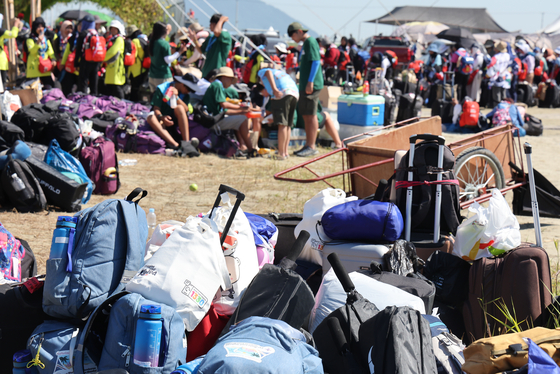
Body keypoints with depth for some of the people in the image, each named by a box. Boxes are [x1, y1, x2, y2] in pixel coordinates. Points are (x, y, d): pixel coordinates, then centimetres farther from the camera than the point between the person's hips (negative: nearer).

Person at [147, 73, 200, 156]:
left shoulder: (185, 94, 8)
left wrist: (176, 97, -22)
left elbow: (186, 110, -9)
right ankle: (176, 145, -54)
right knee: (151, 117, -34)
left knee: (179, 108, -27)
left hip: (177, 122, 2)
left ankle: (187, 143, -41)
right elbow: (156, 109, -12)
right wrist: (161, 117, -33)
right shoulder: (161, 89, -4)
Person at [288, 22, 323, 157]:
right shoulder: (305, 43, 19)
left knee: (311, 115, -7)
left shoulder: (310, 42, -11)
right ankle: (308, 145, 19)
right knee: (305, 115, 13)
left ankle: (312, 147, -5)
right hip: (304, 85, 10)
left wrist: (310, 82, -22)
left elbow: (316, 62, -19)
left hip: (311, 85, -10)